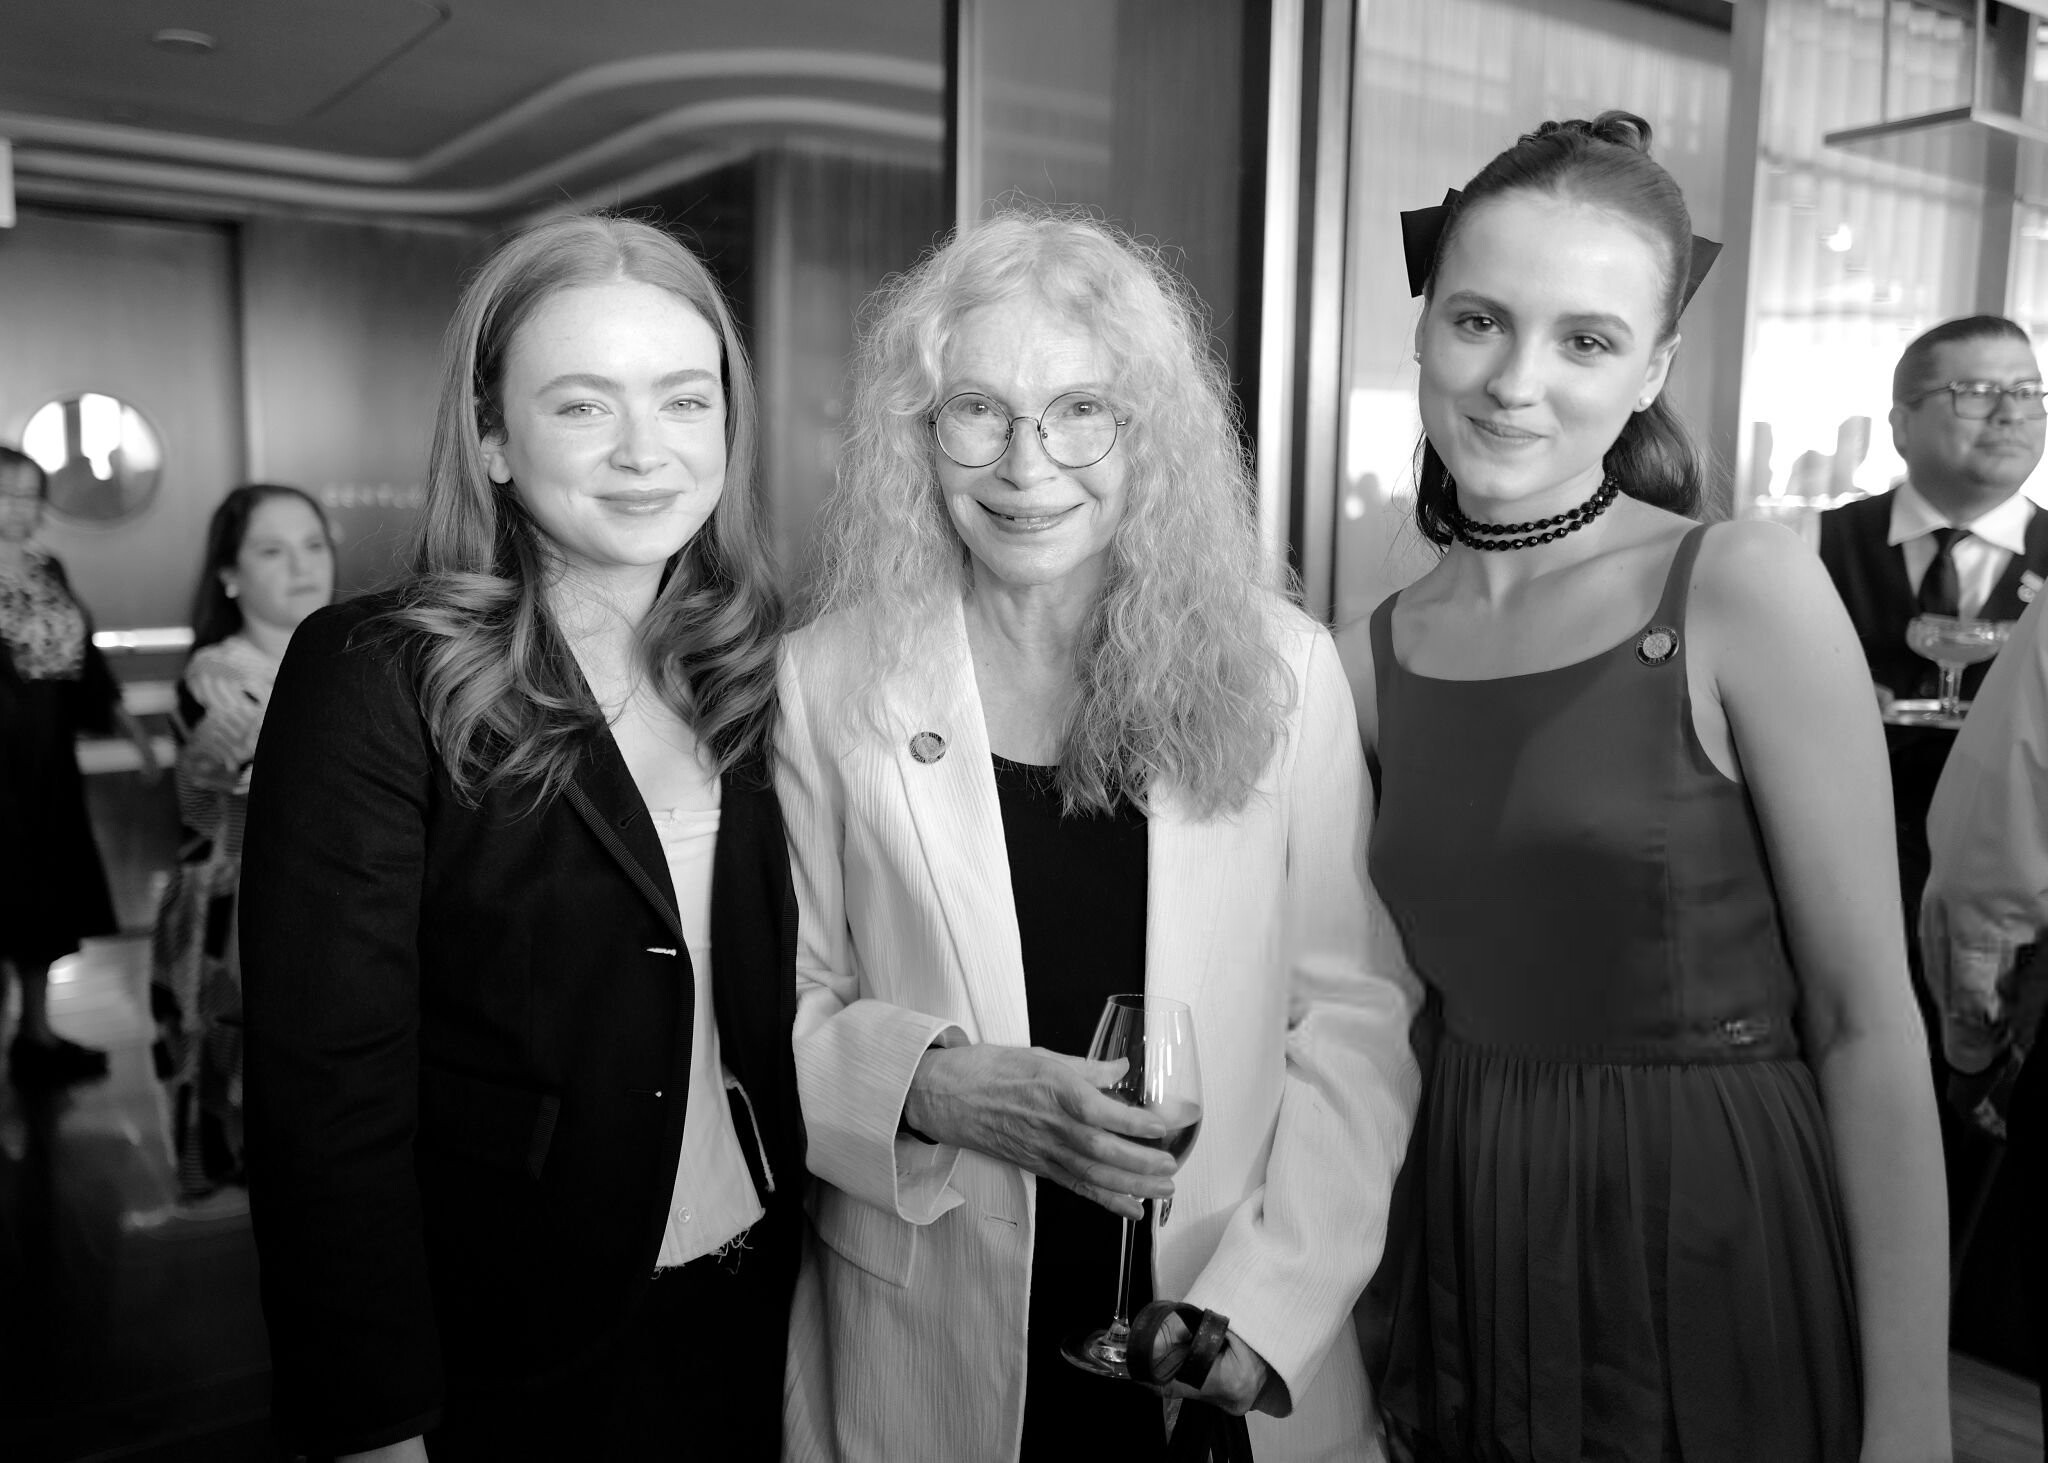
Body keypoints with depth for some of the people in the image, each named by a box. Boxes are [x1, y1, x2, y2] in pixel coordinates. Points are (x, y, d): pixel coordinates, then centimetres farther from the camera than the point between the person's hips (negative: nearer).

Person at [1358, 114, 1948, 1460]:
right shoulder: (1382, 646, -1)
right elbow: (1427, 990, 7)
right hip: (1471, 1255, 4)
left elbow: (1867, 1022, -12)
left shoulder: (1746, 589, -13)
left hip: (1721, 1247, -3)